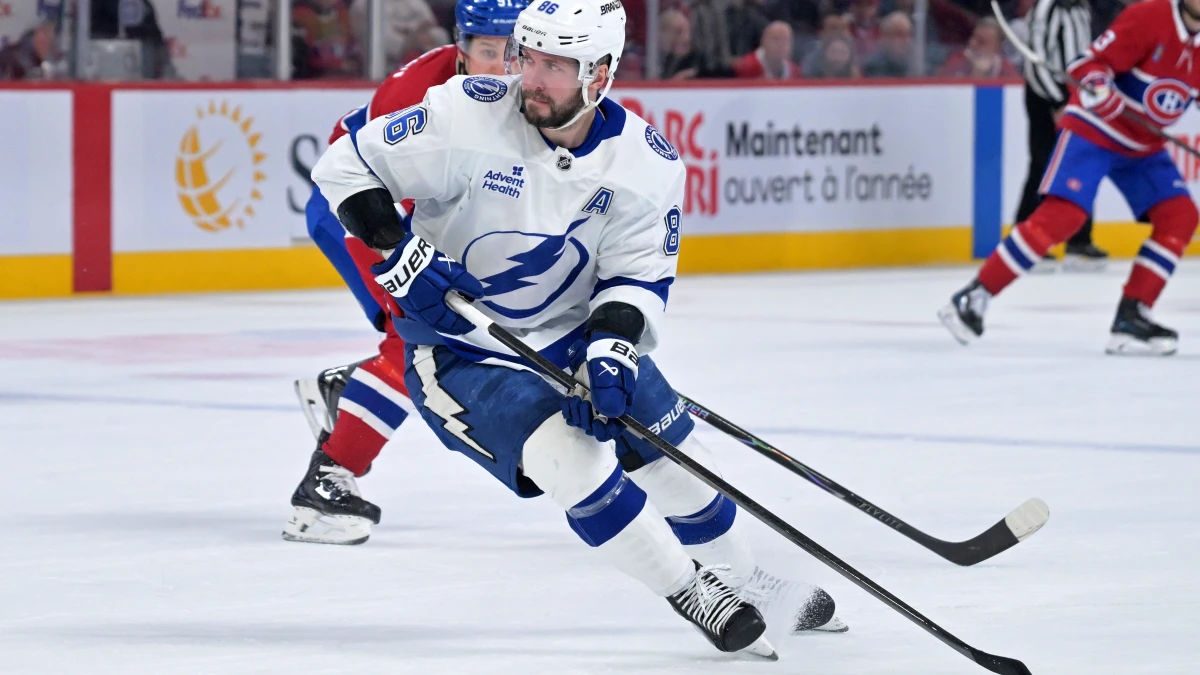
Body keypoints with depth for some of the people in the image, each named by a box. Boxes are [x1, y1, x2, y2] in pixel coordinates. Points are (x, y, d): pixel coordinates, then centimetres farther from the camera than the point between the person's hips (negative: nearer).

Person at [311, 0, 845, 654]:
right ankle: (687, 588, -6)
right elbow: (347, 163, -15)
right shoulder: (466, 115, -22)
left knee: (679, 465, 9)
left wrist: (612, 344, -29)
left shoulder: (647, 164, -13)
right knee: (569, 460, -24)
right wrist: (398, 254, -26)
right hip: (459, 349, -4)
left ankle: (750, 584, 36)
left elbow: (638, 275, -9)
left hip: (575, 337, 4)